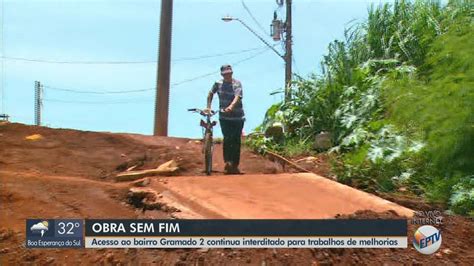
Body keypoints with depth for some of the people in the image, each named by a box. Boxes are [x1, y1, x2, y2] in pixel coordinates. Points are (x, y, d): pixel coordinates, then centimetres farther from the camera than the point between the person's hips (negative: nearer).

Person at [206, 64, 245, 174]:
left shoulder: (237, 84, -9)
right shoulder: (218, 83, 1)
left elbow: (237, 97, -24)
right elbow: (210, 94, 13)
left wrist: (231, 107, -42)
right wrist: (208, 107, 4)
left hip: (238, 117, -1)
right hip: (224, 117, 1)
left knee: (236, 141, 3)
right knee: (227, 139, -13)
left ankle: (235, 166, 13)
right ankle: (227, 162, -14)